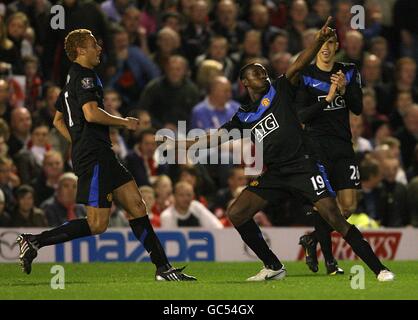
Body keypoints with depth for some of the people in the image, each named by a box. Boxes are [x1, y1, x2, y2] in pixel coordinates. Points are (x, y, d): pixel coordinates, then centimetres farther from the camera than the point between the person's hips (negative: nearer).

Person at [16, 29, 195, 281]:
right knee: (97, 225, -11)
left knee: (136, 206, 6)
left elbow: (58, 121, 29)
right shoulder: (84, 77, -10)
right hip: (94, 158, -11)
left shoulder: (74, 79, 21)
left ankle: (163, 268, 5)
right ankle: (35, 241, -5)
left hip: (101, 155, 11)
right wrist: (124, 122, -12)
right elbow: (91, 113, -25)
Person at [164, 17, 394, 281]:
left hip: (302, 167, -6)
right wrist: (181, 144, 18)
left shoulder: (278, 91, 5)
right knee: (236, 214, -2)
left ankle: (379, 268, -13)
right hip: (273, 174, 6)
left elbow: (298, 66, -10)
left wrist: (319, 40, -25)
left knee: (334, 218, -16)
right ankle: (274, 267, 10)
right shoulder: (243, 116, 16)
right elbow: (215, 138, 22)